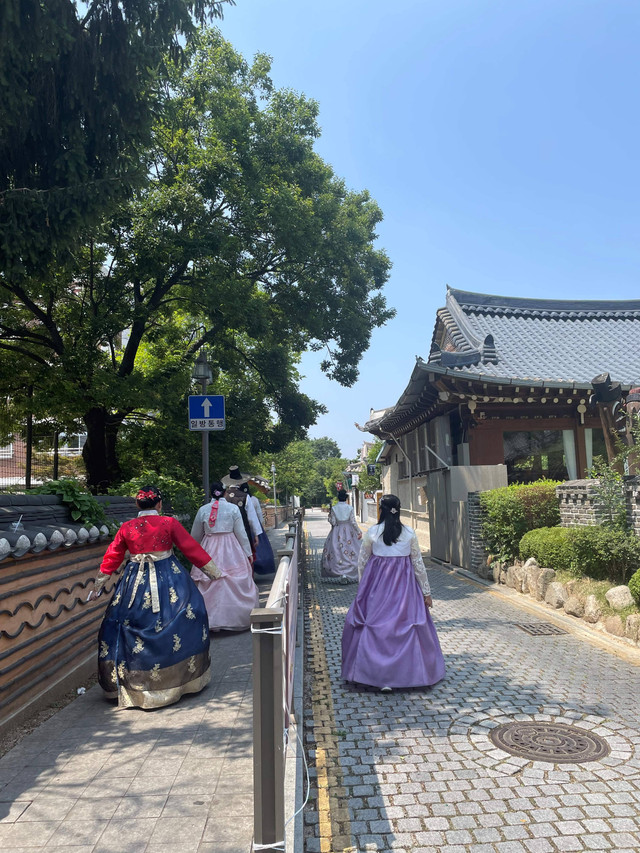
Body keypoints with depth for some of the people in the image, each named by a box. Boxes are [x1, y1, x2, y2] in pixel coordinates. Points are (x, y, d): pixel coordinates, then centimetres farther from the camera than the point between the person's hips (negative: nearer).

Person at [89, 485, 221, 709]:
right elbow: (191, 548, -1)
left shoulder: (126, 528, 3)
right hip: (168, 581, -2)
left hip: (135, 583, 2)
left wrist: (98, 584, 22)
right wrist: (213, 571, 8)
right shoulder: (169, 523, -5)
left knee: (125, 627, 14)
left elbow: (112, 557, 10)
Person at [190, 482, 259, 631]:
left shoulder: (202, 510, 2)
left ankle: (210, 620, 10)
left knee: (208, 586, 6)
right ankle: (235, 618, 10)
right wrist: (248, 553, 7)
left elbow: (195, 536, 10)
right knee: (235, 585, 5)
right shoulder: (233, 508, -3)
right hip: (231, 550, -1)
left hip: (209, 550, 2)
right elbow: (241, 533, -2)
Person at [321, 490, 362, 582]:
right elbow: (353, 522, -7)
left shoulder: (334, 508, -7)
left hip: (337, 533, 0)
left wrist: (329, 516, 10)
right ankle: (351, 576, 7)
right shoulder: (350, 508, -6)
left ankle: (341, 572, -7)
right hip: (349, 532, 0)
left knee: (337, 553, 7)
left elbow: (333, 522, -8)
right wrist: (358, 532, 2)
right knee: (351, 553, 8)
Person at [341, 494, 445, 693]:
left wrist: (363, 587, 16)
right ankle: (405, 673, 20)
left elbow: (361, 563, 1)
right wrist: (426, 592, 10)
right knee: (405, 625, 11)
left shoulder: (372, 532, -5)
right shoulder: (409, 533, -3)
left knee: (376, 625, 6)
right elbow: (418, 564, 2)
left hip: (377, 585, -1)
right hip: (404, 586, 1)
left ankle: (381, 677, 8)